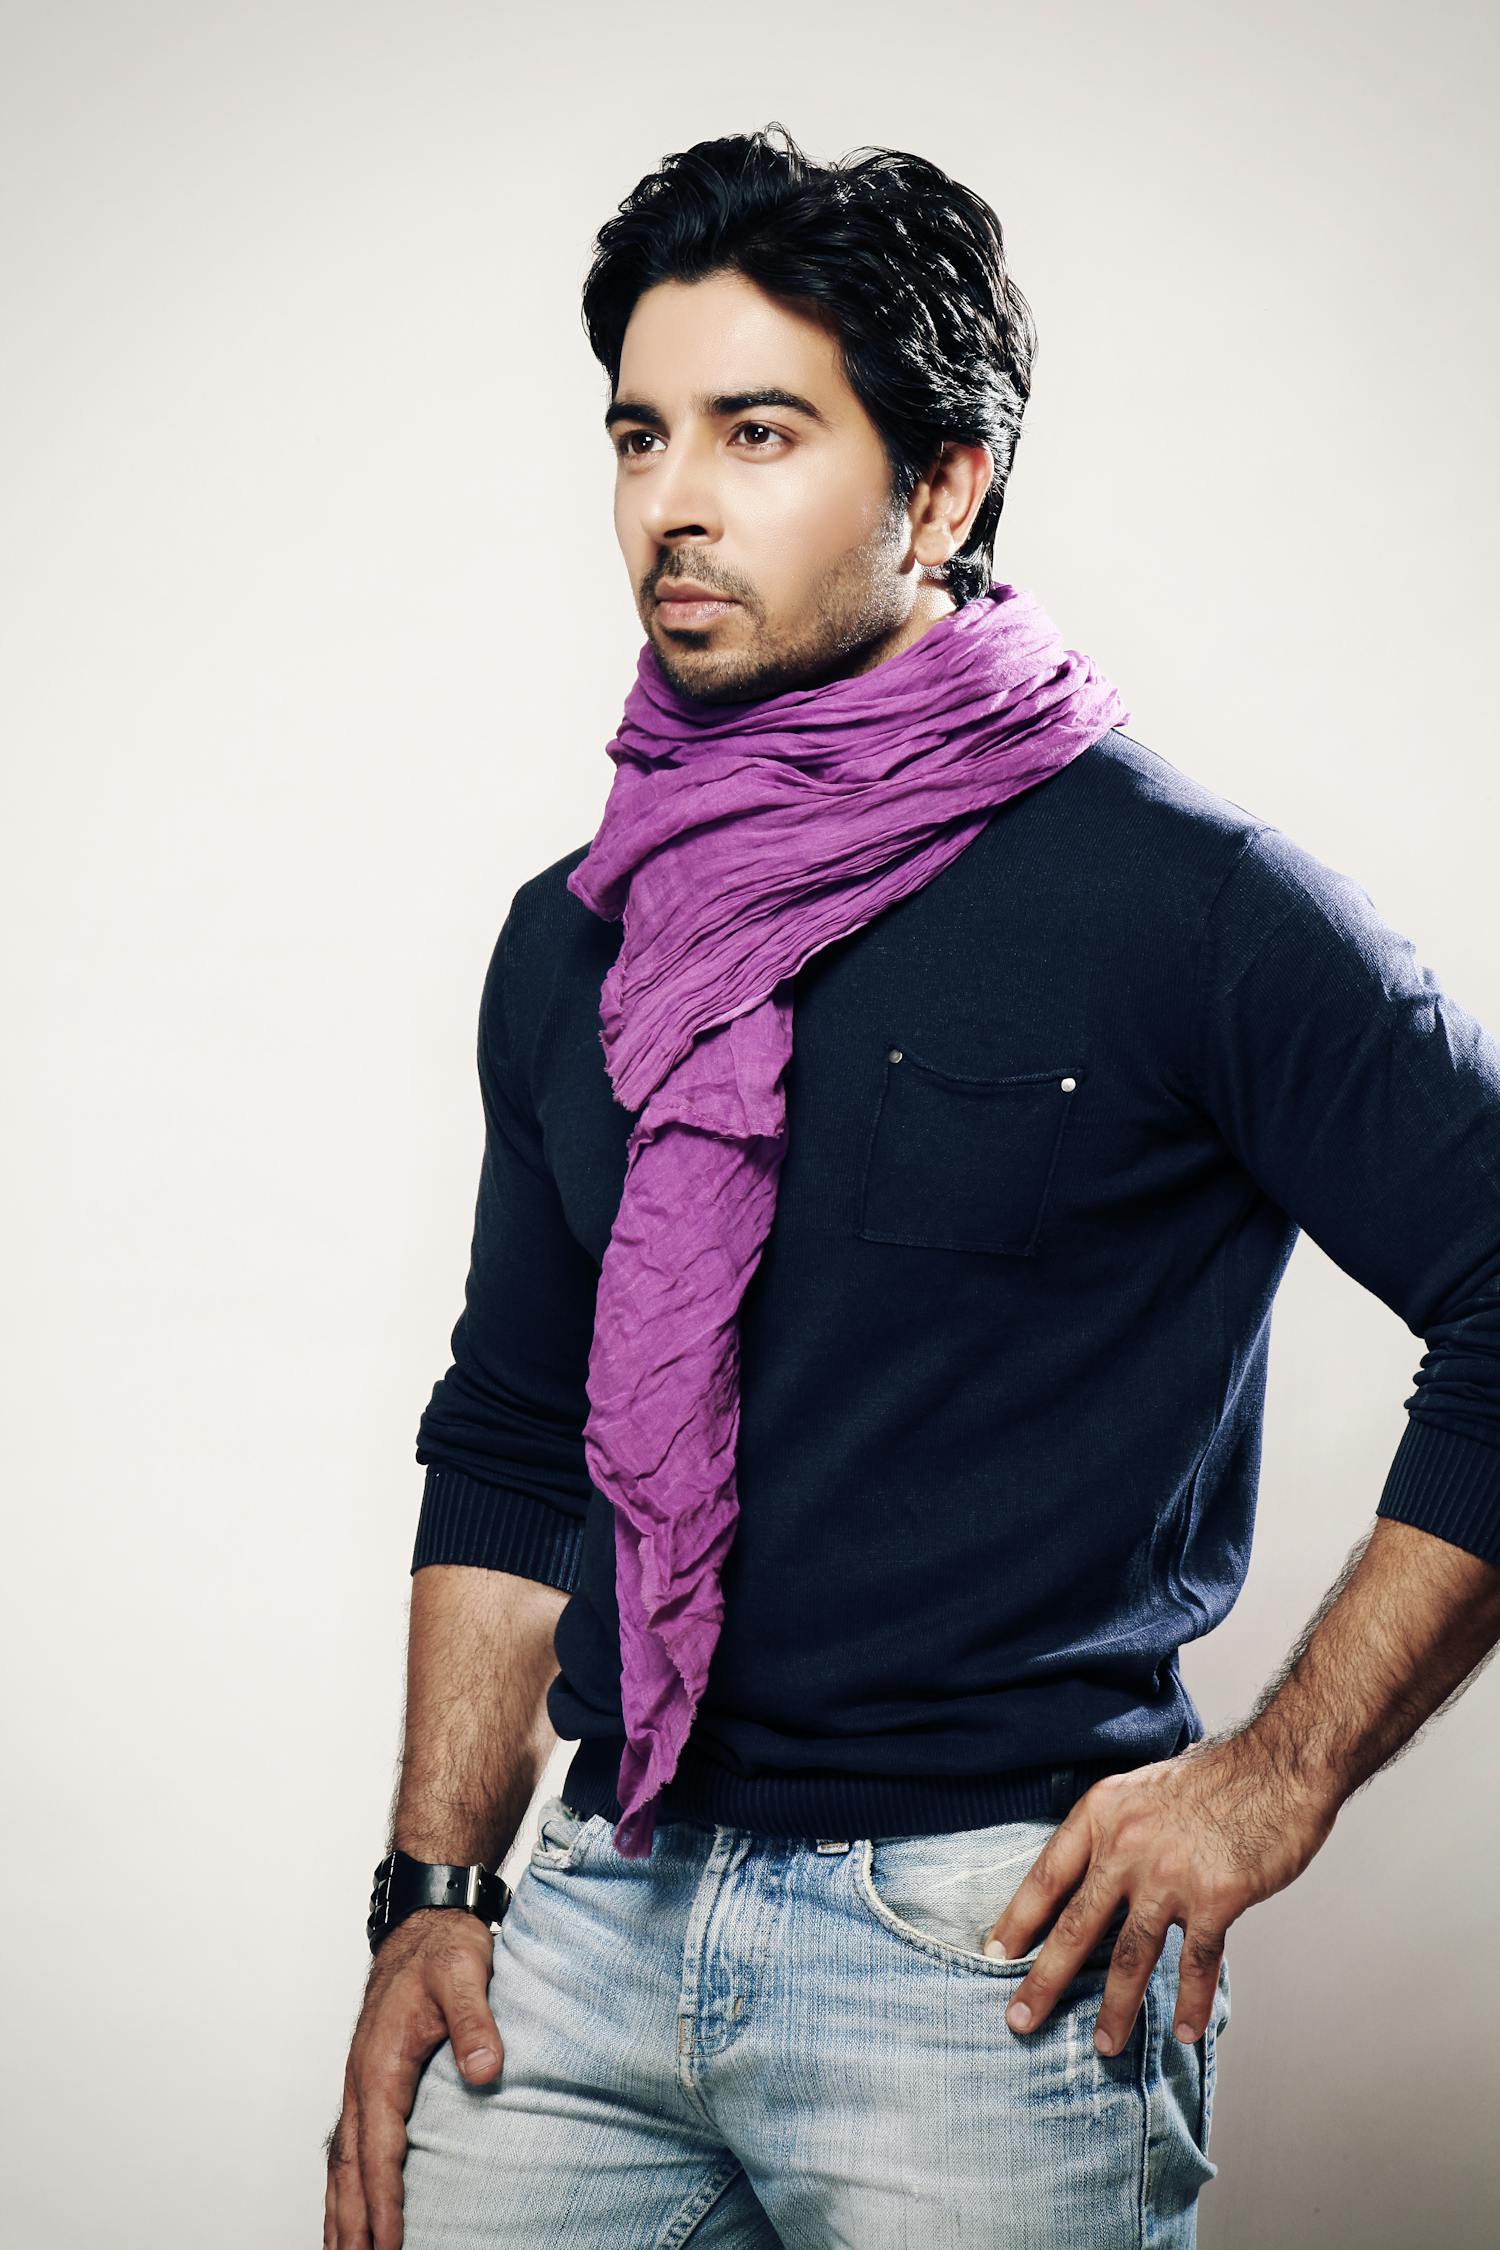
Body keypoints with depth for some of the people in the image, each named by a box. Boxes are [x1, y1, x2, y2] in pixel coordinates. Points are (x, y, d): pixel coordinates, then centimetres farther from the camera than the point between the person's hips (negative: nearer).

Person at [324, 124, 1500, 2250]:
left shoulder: (1183, 901, -9)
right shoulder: (575, 942, 9)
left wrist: (1277, 1772, -11)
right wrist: (433, 1892, 9)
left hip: (996, 1952, -5)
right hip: (606, 1917, 5)